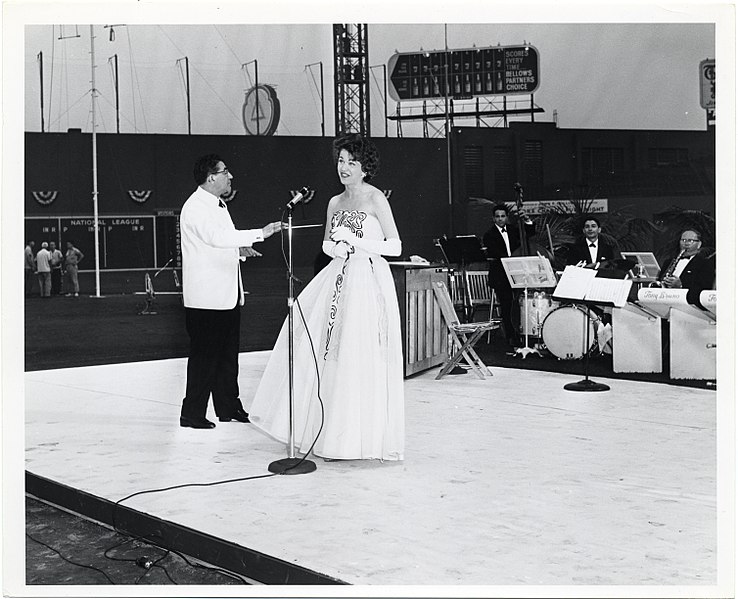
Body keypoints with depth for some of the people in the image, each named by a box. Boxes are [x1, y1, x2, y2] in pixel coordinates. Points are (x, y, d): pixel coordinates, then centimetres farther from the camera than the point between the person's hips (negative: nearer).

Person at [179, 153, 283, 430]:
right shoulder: (195, 208, -15)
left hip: (227, 294, 10)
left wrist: (238, 249, 7)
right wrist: (260, 234, -33)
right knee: (204, 355, -4)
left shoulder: (217, 205, 17)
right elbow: (217, 237, -30)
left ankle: (229, 407, 26)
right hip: (206, 297, -9)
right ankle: (192, 414, 4)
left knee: (227, 354, 15)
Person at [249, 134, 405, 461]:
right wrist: (334, 248, -3)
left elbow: (395, 246, -8)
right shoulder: (335, 202, 14)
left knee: (360, 359, -5)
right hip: (337, 280, 6)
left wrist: (356, 243, -15)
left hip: (368, 283, -6)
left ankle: (360, 438, 4)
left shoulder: (375, 198, -4)